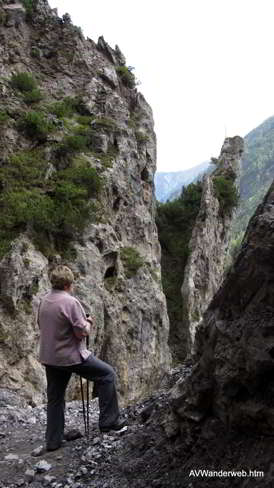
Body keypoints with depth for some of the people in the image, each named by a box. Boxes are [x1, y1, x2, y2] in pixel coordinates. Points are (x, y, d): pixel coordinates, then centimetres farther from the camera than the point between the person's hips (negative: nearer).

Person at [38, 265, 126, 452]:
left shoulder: (44, 301, 4)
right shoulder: (71, 302, -19)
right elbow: (82, 333, -20)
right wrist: (88, 323, 1)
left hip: (49, 357, 8)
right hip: (71, 357, -8)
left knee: (55, 399, 18)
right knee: (107, 374, 7)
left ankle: (53, 441, 27)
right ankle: (109, 420, 11)